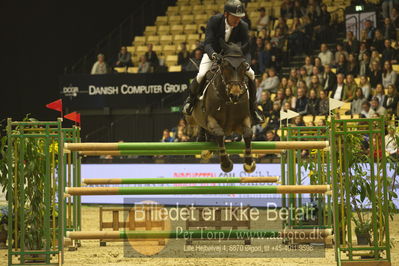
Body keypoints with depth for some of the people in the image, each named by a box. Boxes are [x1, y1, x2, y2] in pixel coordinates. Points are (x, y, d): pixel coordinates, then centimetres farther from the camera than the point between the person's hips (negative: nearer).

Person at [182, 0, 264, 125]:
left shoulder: (243, 27, -22)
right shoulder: (214, 21, -27)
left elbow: (246, 50, -21)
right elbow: (208, 44, -33)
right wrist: (214, 55, -56)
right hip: (213, 53, -2)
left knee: (251, 74, -16)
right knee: (201, 75, -26)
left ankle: (252, 107, 5)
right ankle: (191, 98, 7)